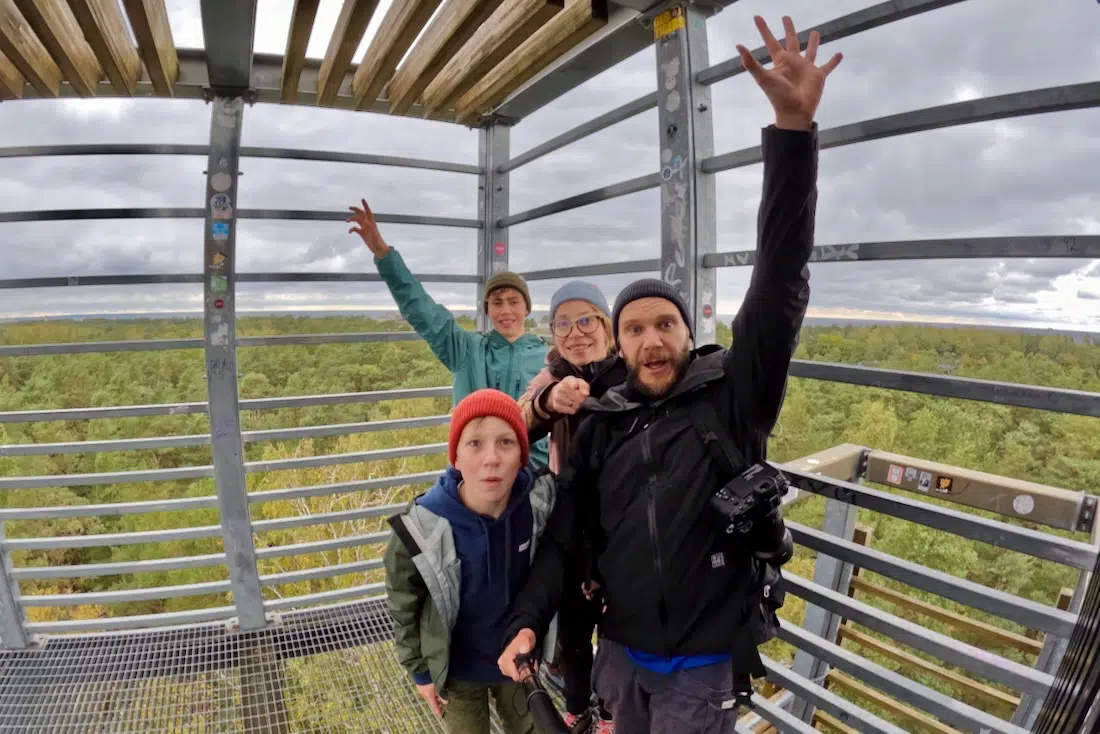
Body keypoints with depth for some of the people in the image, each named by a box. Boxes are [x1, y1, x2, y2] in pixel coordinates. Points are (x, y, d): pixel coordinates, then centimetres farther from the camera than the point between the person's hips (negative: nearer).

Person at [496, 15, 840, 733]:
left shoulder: (735, 393, -13)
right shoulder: (602, 425, -4)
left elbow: (780, 282, -24)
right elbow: (566, 532, 2)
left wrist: (795, 127, -30)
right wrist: (528, 620, -9)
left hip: (706, 664, -3)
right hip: (620, 653, 3)